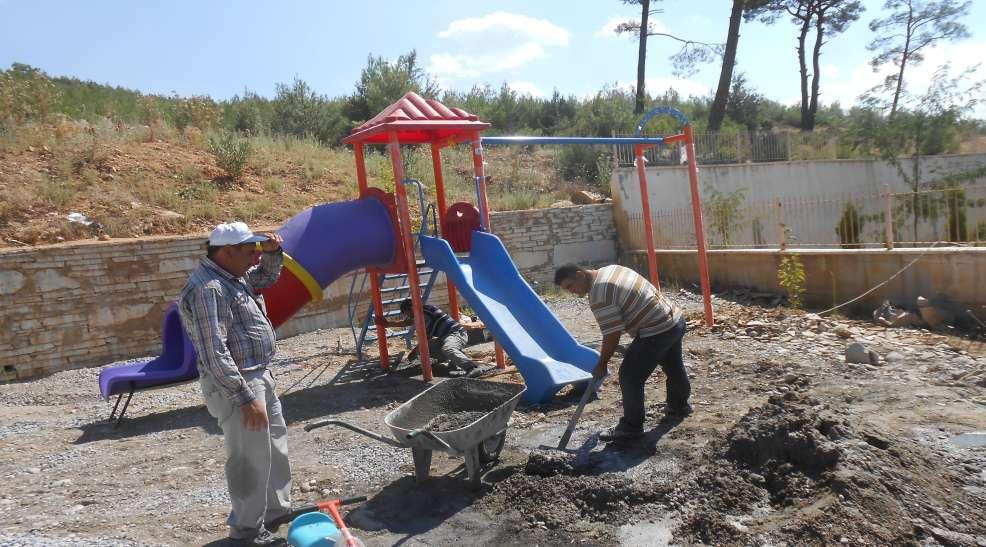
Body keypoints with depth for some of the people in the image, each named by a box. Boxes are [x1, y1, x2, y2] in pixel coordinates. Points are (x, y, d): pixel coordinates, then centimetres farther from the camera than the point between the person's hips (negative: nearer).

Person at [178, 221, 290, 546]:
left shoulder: (233, 274, 7)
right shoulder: (207, 288, -23)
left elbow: (267, 277, 27)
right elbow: (215, 353, -27)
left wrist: (271, 251, 5)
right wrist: (246, 398, -26)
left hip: (259, 377, 11)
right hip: (235, 385, -11)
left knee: (275, 444, 22)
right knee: (251, 459, 0)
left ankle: (277, 508, 38)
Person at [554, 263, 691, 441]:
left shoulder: (598, 296, -21)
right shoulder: (610, 269, 8)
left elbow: (612, 335, -19)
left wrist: (602, 364, -6)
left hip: (657, 333, -10)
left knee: (630, 378, -2)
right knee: (674, 368, 29)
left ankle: (631, 426, 10)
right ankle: (680, 406, 50)